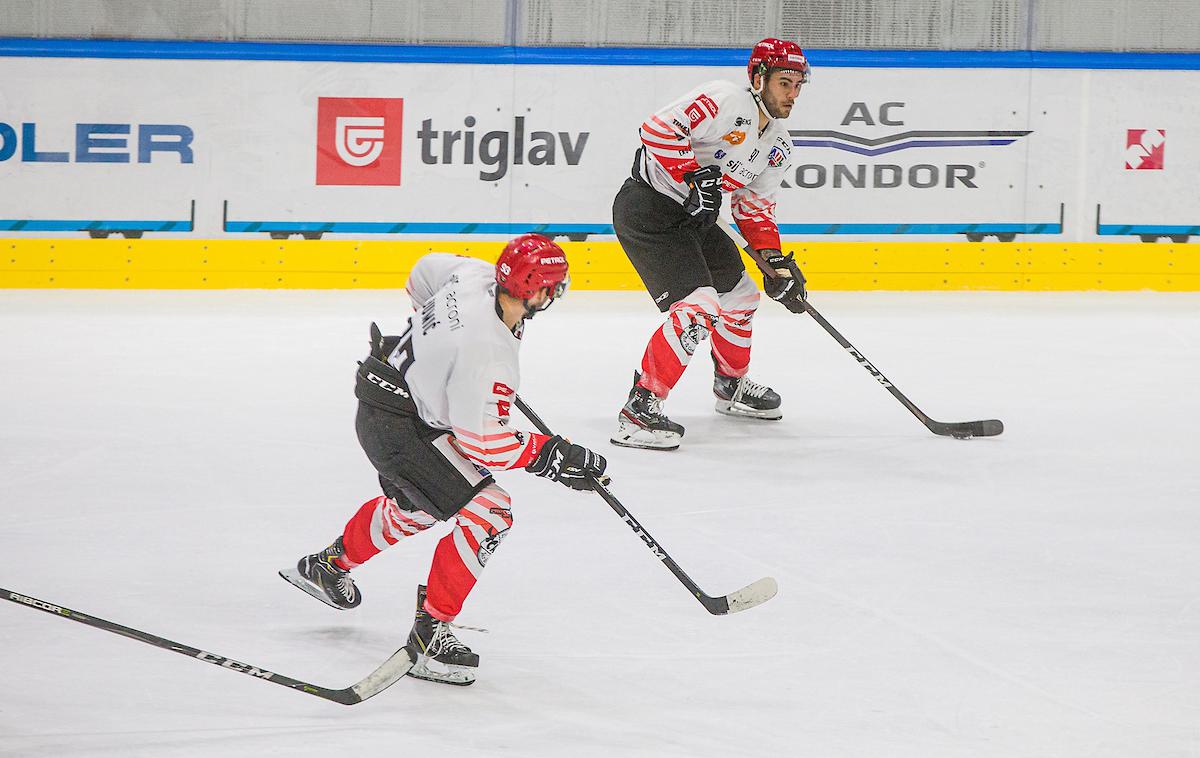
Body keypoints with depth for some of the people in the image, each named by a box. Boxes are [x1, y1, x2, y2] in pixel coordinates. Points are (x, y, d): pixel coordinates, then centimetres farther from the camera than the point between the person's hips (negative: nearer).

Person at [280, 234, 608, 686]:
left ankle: (327, 565, 54)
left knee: (415, 508, 34)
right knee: (487, 512, -17)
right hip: (399, 427, -10)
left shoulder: (477, 275, -9)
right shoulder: (488, 351, -32)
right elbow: (481, 442, -26)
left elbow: (426, 272, 14)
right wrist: (550, 455, -19)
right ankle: (429, 634, -13)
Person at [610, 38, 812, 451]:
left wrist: (774, 260, 3)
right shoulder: (727, 100, -18)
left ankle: (731, 385, 47)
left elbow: (755, 208, 16)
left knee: (739, 295, 23)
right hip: (647, 209, -10)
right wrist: (695, 178, -28)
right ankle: (639, 411, -20)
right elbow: (660, 128, -25)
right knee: (698, 307, -21)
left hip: (692, 217, 10)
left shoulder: (778, 146, 11)